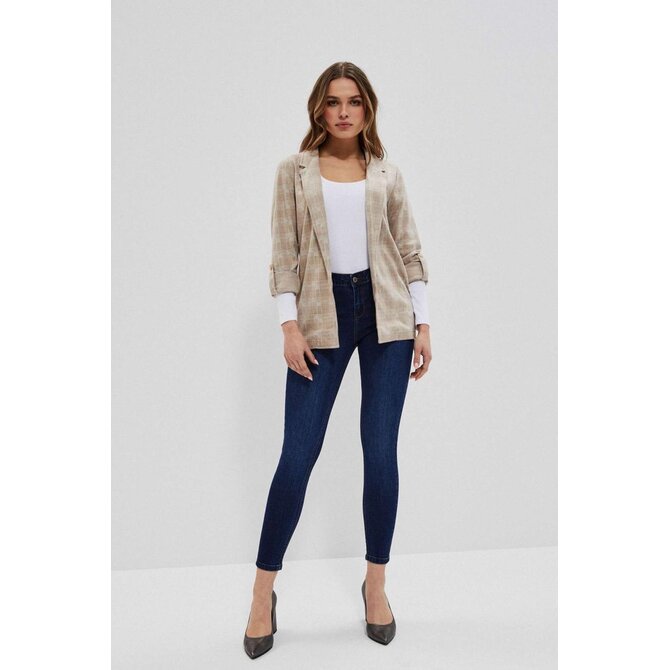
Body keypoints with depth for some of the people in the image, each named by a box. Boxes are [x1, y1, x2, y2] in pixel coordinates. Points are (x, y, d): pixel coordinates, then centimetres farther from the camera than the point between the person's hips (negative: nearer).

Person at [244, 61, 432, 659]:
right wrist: (290, 325, -7)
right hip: (322, 318, -1)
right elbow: (284, 254, 2)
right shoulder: (294, 171, 7)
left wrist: (423, 324, 4)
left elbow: (410, 250, 9)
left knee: (381, 450, 2)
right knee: (298, 452, -3)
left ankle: (376, 583, 20)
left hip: (385, 315, 2)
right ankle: (264, 590, 14)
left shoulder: (386, 174, 10)